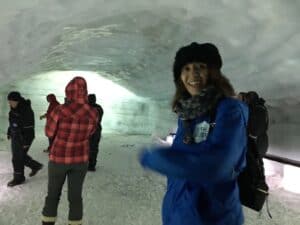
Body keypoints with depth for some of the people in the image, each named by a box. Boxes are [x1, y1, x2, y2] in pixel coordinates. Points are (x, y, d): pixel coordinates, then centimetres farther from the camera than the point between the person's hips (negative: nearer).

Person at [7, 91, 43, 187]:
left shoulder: (26, 110, -23)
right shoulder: (14, 109, 3)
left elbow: (29, 128, -22)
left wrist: (26, 142, -21)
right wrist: (9, 132, 20)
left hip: (23, 138, -9)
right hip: (15, 136, 9)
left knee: (18, 158, 2)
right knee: (21, 156, 19)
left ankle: (18, 178, 19)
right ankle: (36, 166, 36)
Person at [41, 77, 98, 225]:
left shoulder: (59, 111, -22)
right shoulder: (93, 113, -11)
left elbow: (49, 133, -4)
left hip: (59, 159, -2)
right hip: (80, 159, 2)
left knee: (53, 194, 19)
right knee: (75, 196, 15)